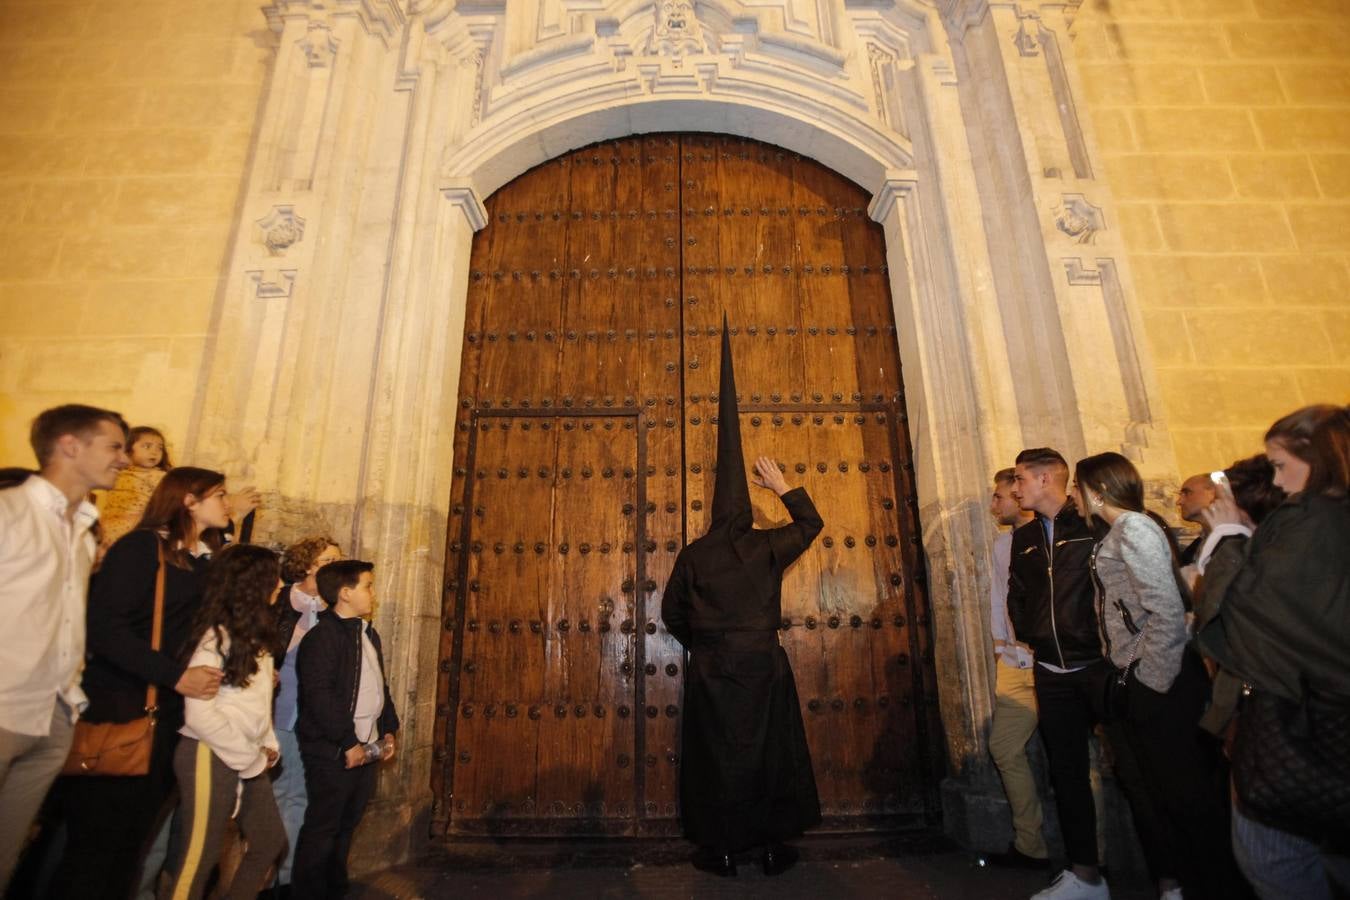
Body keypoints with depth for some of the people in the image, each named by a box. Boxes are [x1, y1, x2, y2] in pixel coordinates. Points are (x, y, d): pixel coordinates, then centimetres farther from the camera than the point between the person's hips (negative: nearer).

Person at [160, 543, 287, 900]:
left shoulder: (255, 634, 9)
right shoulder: (216, 636, -16)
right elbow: (199, 715, -19)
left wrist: (268, 745, 2)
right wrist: (251, 758, -13)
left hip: (248, 758, 8)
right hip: (211, 757, -8)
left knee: (270, 842, 16)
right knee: (198, 858, 5)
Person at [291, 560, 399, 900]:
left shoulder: (369, 633, 12)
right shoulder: (322, 636, -16)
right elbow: (320, 696, -22)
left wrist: (388, 730, 13)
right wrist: (347, 743, -20)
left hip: (366, 747, 8)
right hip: (332, 751, -8)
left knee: (346, 824, 19)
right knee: (322, 828, 5)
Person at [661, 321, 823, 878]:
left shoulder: (693, 556, -4)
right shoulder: (767, 548, -6)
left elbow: (672, 613, 3)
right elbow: (811, 523, 10)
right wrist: (784, 487, 18)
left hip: (711, 667, 0)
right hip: (763, 663, 0)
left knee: (716, 754, 10)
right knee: (770, 751, 12)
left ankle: (722, 848, 20)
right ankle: (774, 846, 23)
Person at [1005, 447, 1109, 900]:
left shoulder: (1094, 524, -9)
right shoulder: (1024, 537, 11)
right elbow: (1016, 596, 20)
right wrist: (1034, 637, 9)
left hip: (1101, 666, -6)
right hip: (1052, 674, 6)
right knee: (1067, 772, 12)